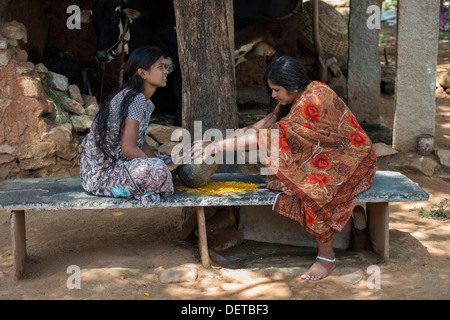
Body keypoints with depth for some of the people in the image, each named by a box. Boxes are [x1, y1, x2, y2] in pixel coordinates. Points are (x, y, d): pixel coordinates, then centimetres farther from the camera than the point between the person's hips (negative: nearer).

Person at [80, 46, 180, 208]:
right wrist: (162, 167, -14)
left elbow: (140, 143, 14)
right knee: (157, 169, -33)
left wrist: (167, 163, 0)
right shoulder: (135, 100, -20)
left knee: (169, 162, 17)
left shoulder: (146, 102, 11)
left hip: (115, 163, 11)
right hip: (99, 173, -11)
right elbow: (129, 149, -26)